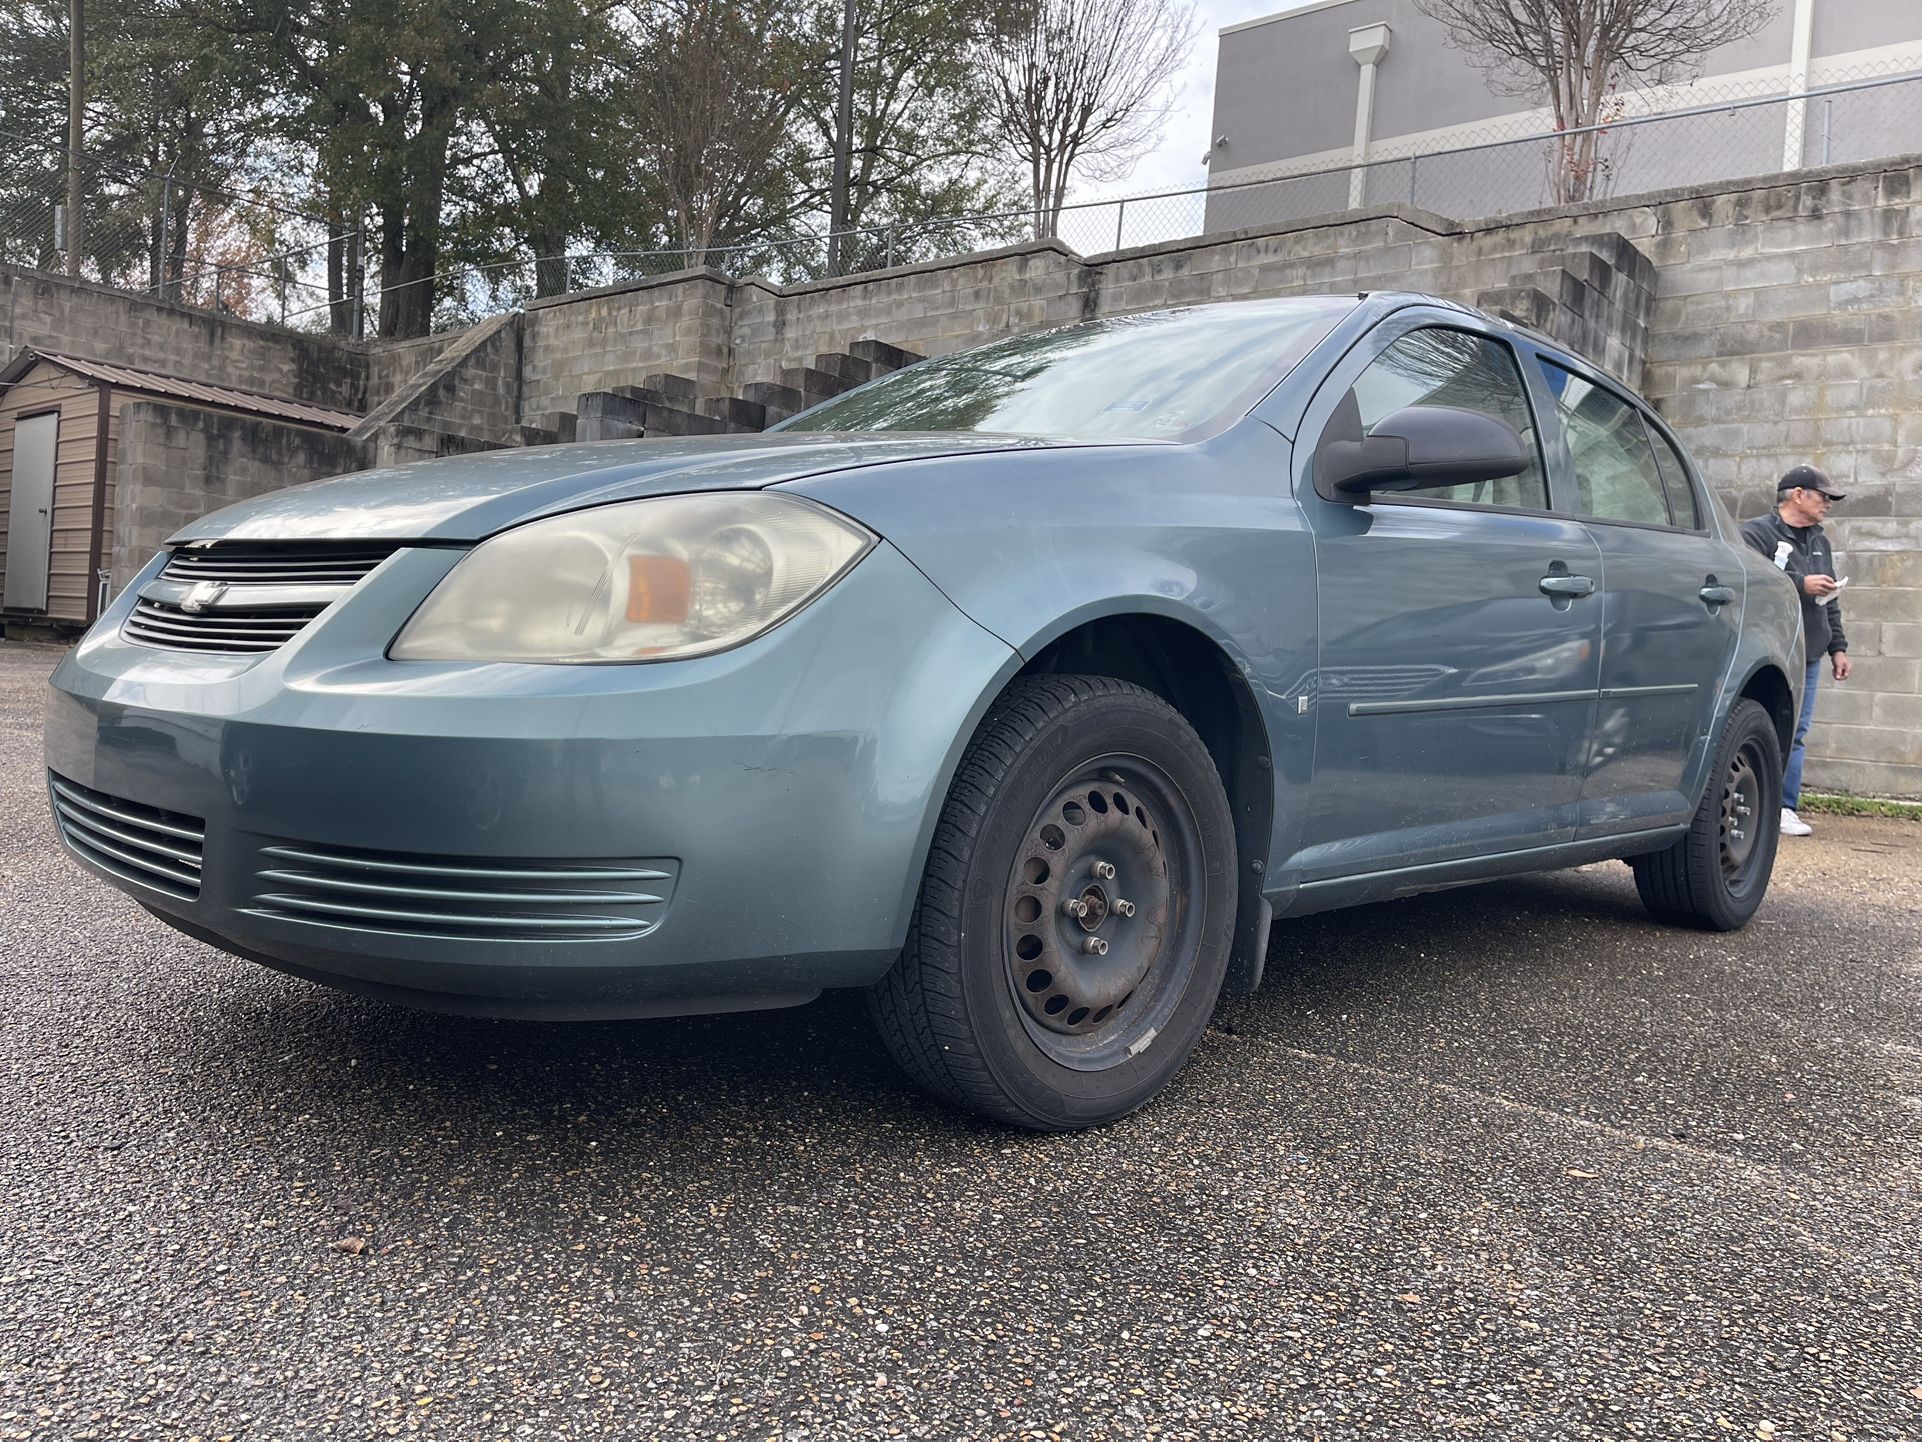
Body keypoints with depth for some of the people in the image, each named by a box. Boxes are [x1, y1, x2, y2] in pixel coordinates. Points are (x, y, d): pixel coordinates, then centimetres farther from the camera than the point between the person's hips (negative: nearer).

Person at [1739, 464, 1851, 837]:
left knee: (1794, 735, 6)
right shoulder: (1756, 534, -5)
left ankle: (1785, 808, 10)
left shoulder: (1819, 542, 22)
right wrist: (1801, 584, -17)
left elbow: (1830, 600, 27)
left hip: (1808, 657, 7)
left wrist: (1838, 646, 23)